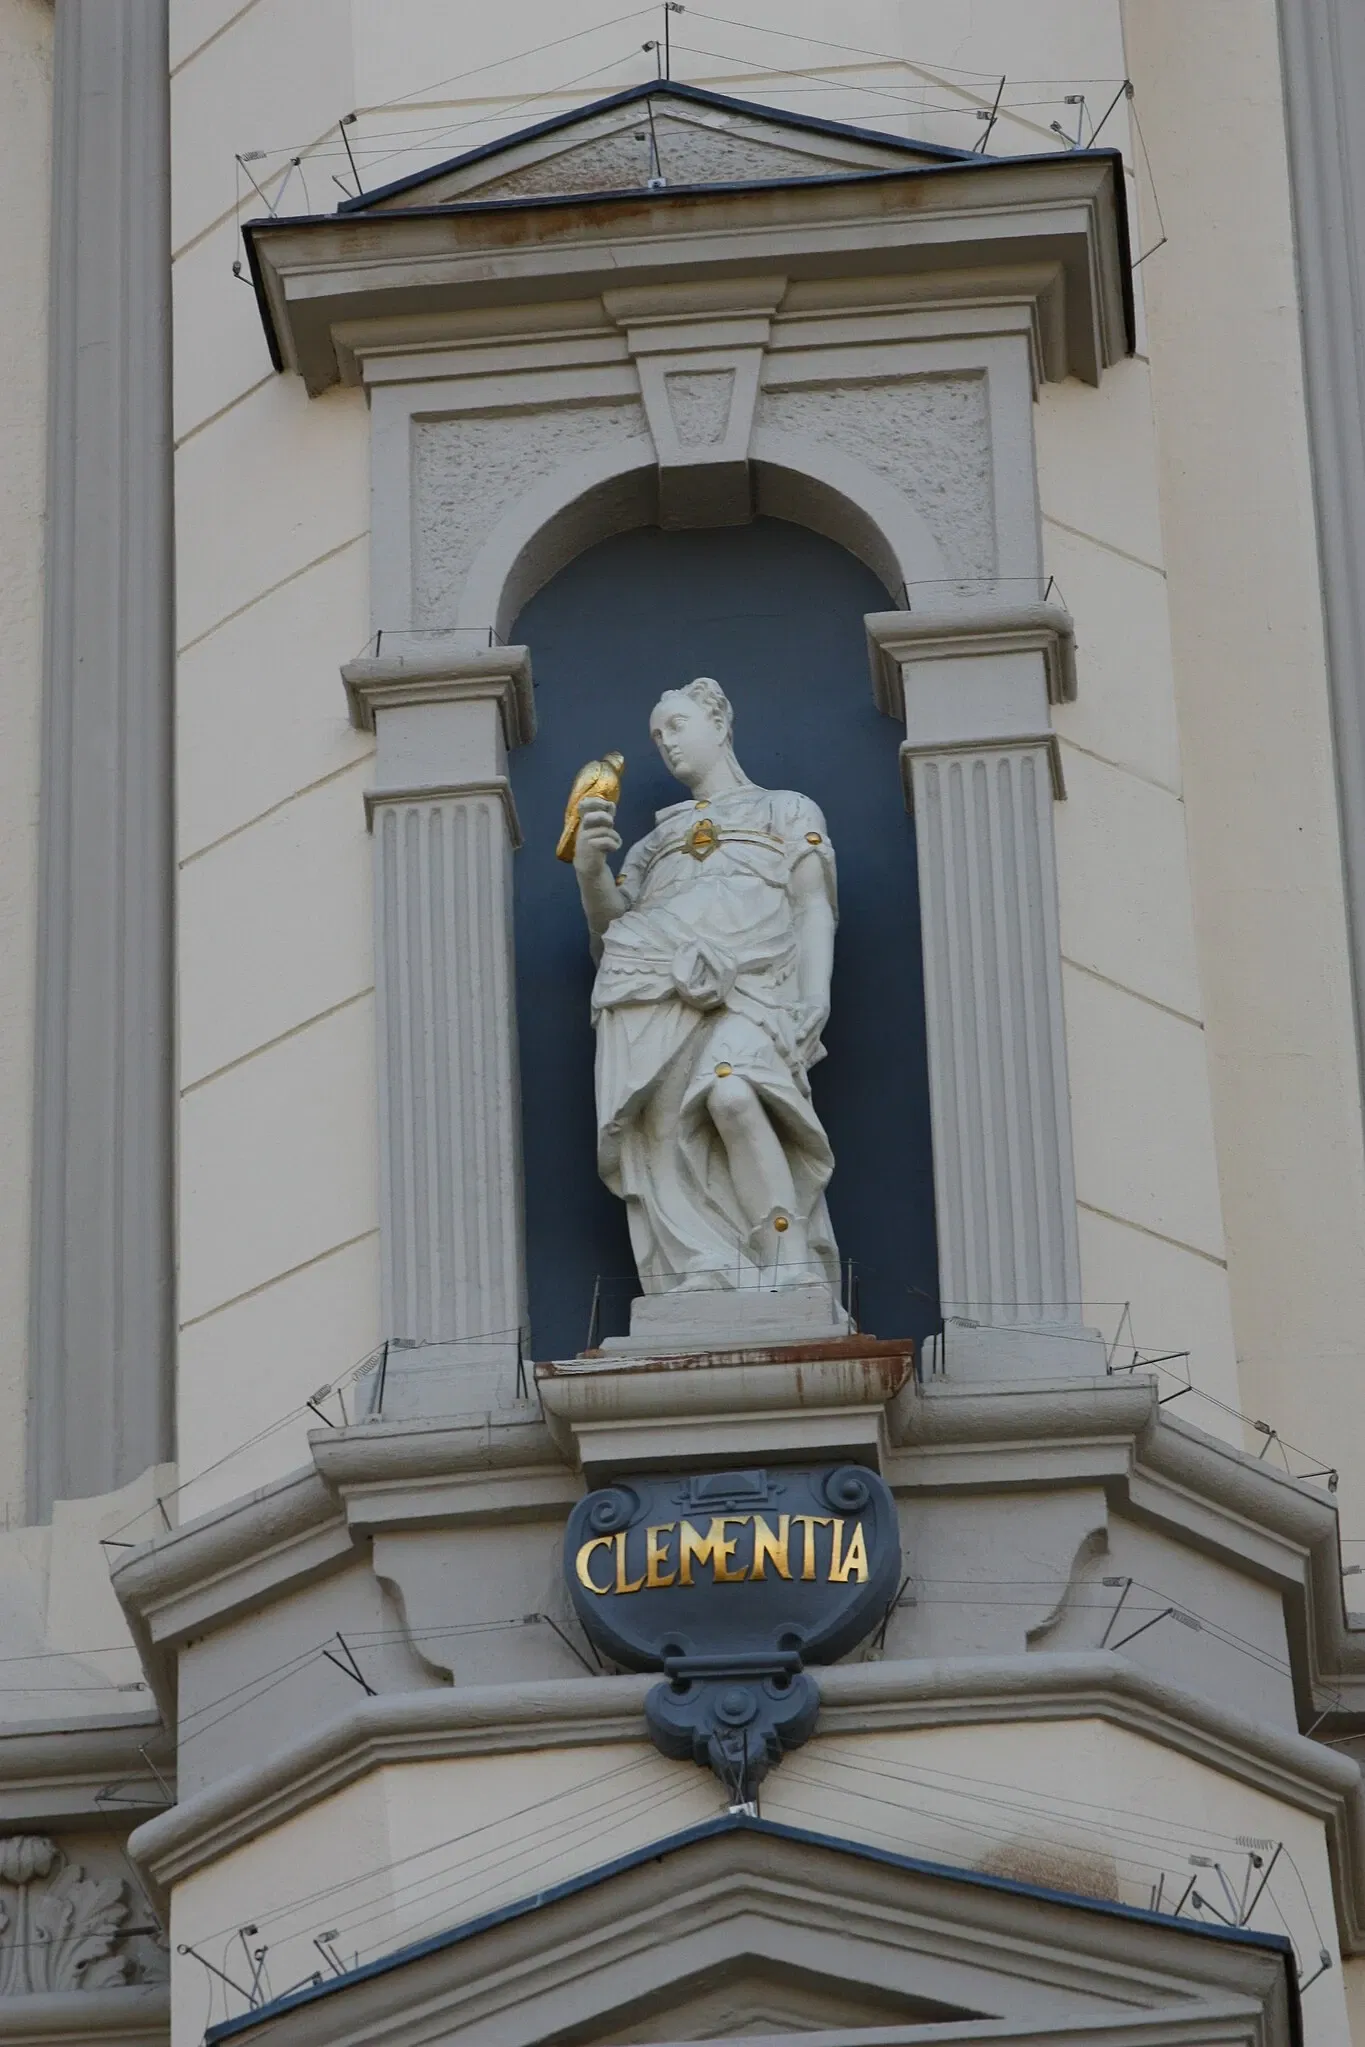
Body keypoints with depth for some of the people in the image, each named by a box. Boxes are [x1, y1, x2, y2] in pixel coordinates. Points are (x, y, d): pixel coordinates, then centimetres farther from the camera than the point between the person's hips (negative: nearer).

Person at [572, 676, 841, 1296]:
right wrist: (589, 870, 5)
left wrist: (815, 1000, -3)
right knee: (664, 1137, -22)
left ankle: (791, 1282, -36)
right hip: (651, 982, 4)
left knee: (731, 1091, -36)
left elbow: (814, 909, 14)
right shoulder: (654, 838, 37)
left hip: (748, 982, -4)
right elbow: (611, 928, 26)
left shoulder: (788, 810, 28)